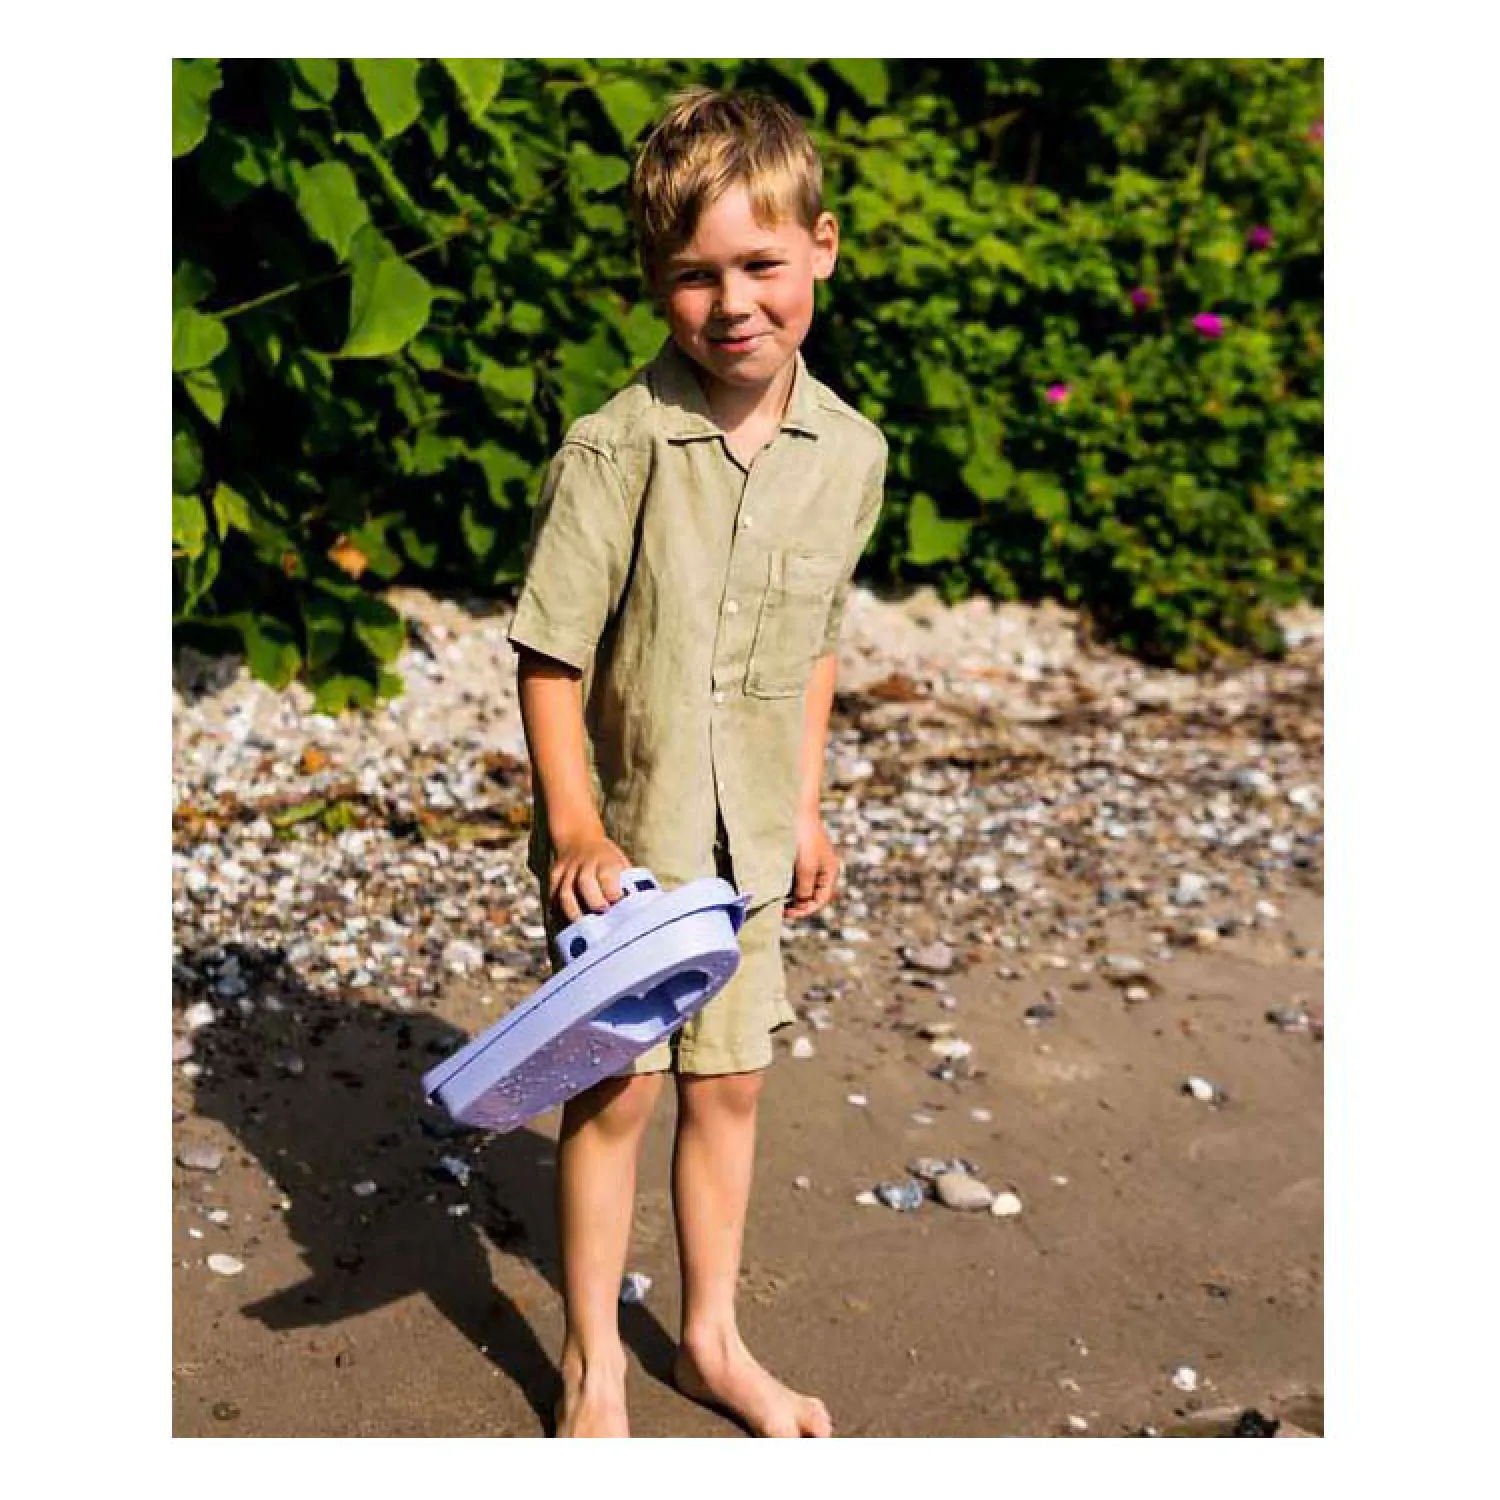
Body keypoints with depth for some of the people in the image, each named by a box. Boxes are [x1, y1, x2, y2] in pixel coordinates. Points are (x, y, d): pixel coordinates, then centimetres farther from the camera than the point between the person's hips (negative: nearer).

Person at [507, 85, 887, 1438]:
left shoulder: (850, 454, -3)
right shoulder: (616, 447, -18)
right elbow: (549, 654, -14)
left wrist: (806, 812, 11)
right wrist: (575, 826, -21)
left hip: (748, 840, 4)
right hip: (623, 832, -4)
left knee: (730, 1081, 15)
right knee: (616, 1091, 5)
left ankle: (713, 1341, 35)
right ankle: (593, 1367, 26)